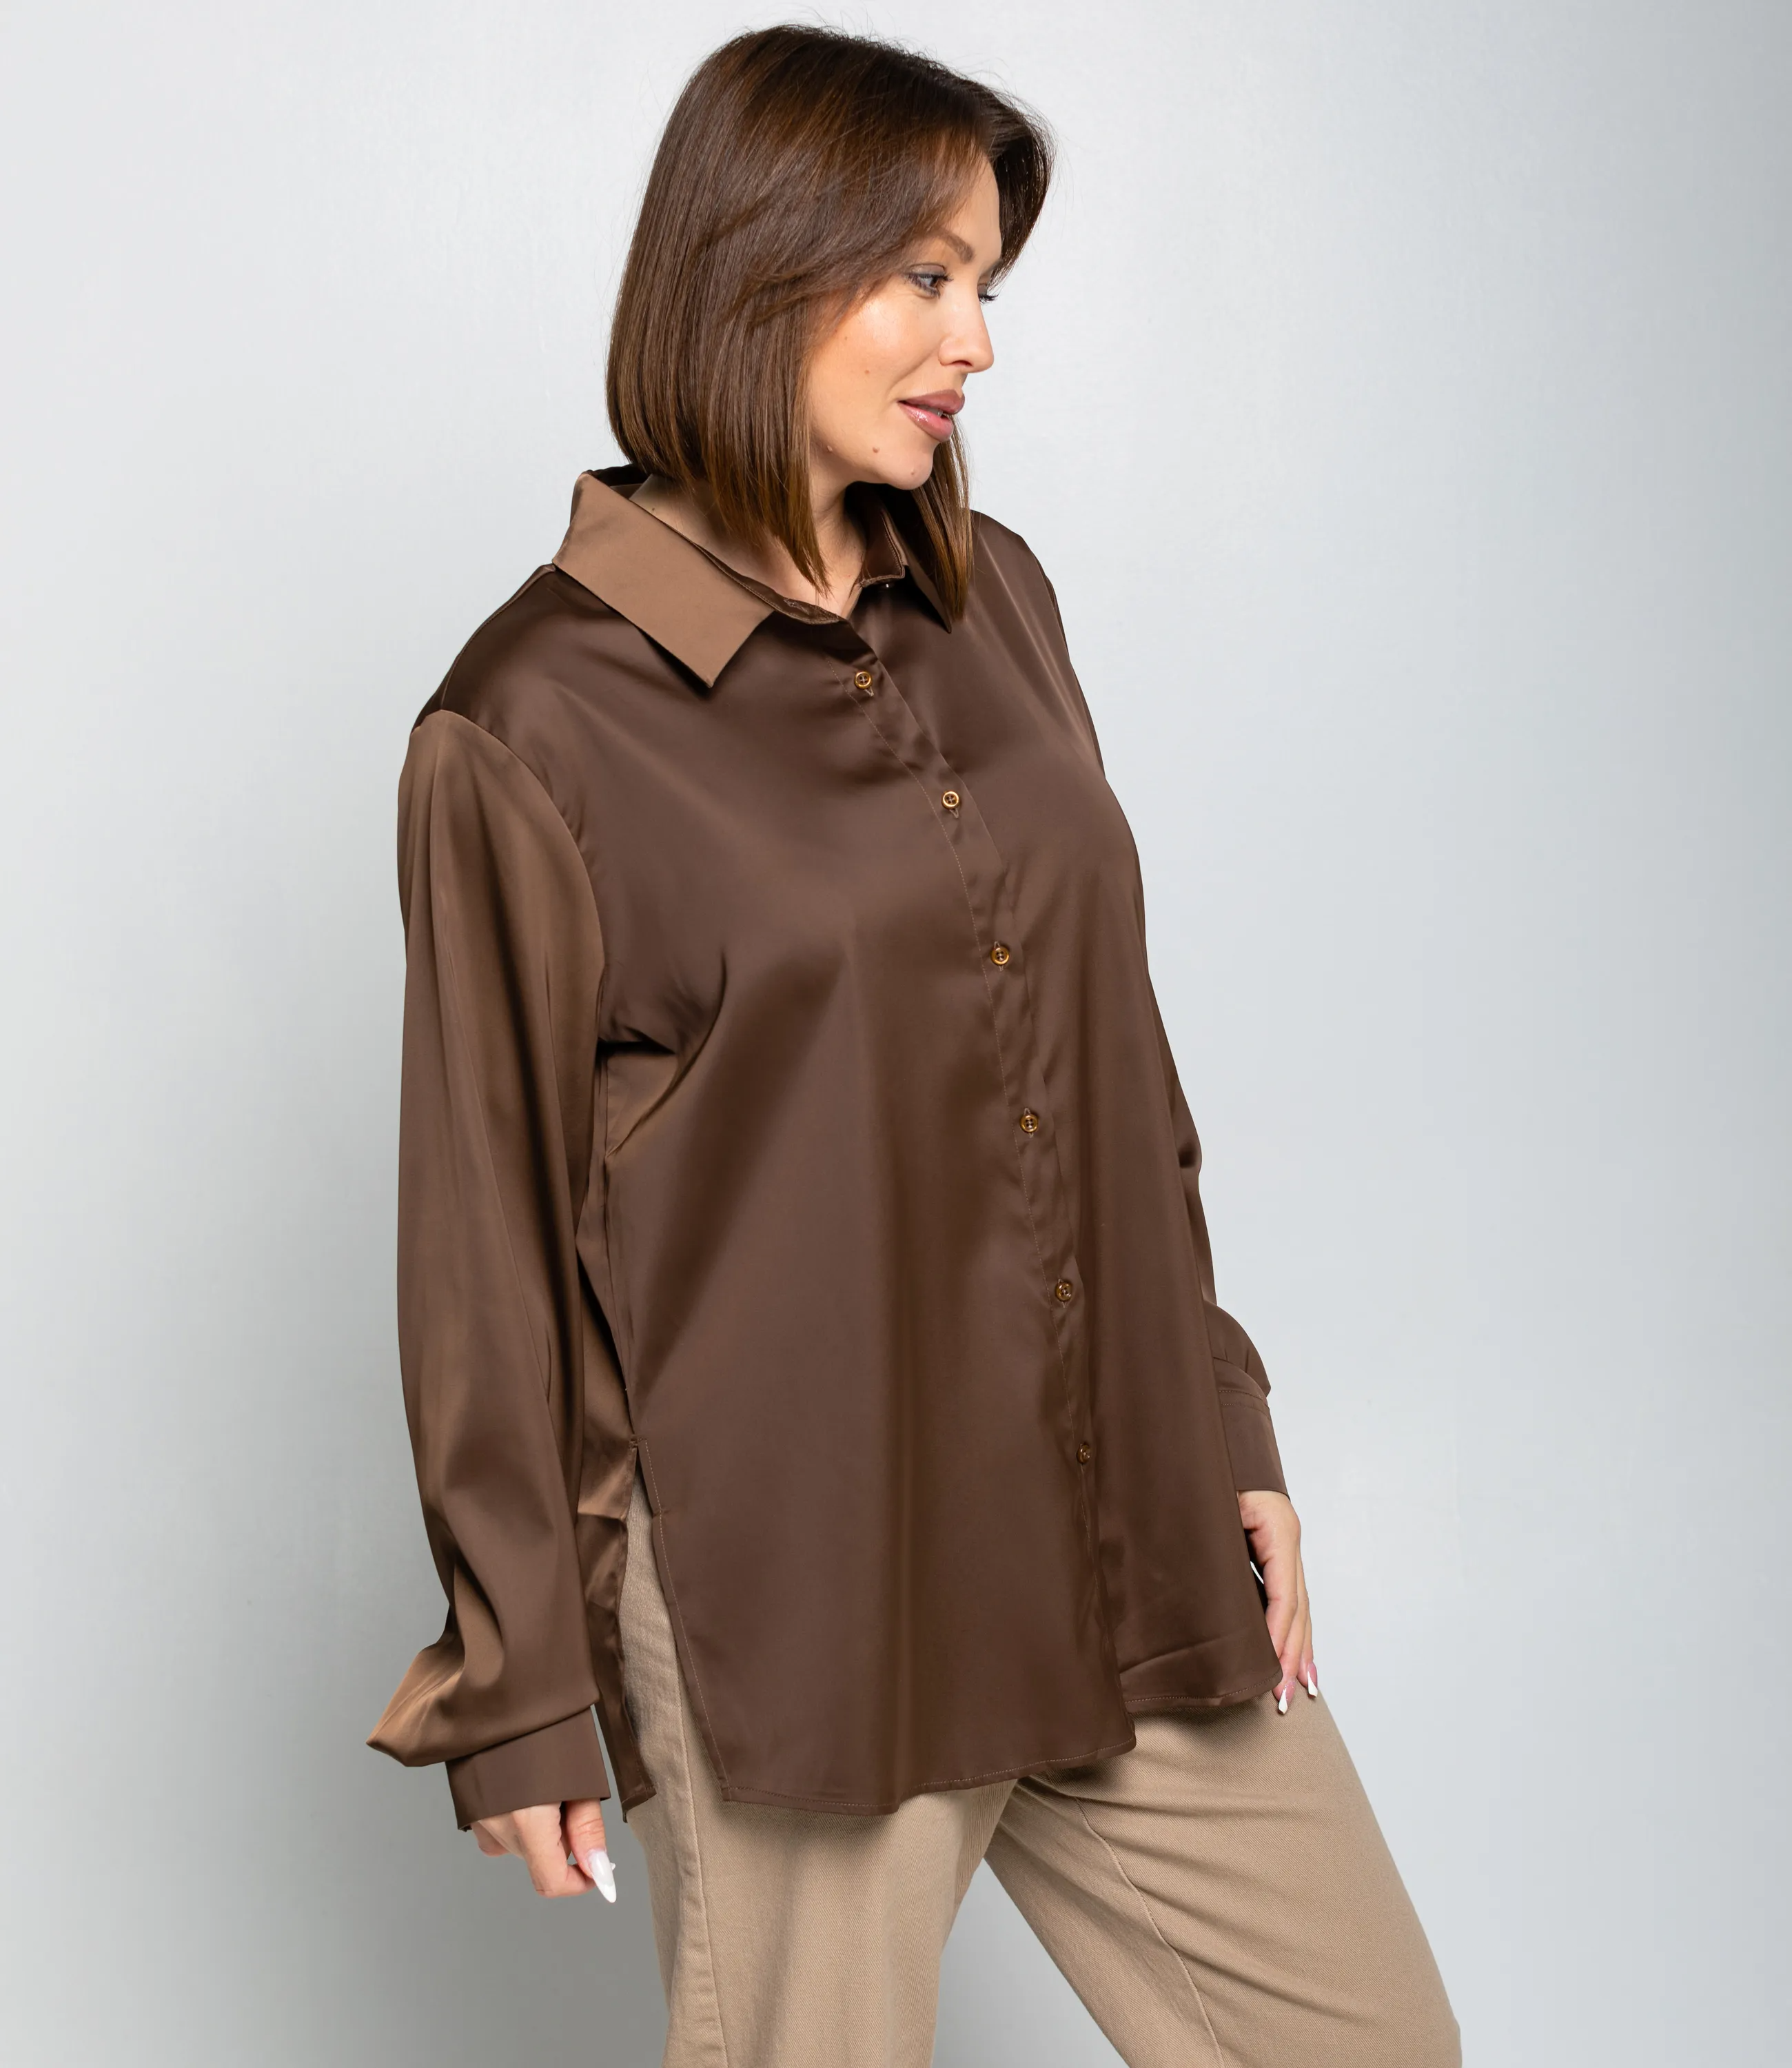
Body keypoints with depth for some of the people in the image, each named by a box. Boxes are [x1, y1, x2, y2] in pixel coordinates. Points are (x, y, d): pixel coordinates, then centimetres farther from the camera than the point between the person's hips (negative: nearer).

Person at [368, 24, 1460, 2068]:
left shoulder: (994, 602, 8)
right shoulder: (537, 722, -10)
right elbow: (490, 1227, -6)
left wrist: (1226, 1429, 12)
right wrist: (519, 1683, -2)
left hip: (1125, 1549, 6)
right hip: (789, 1584, -6)